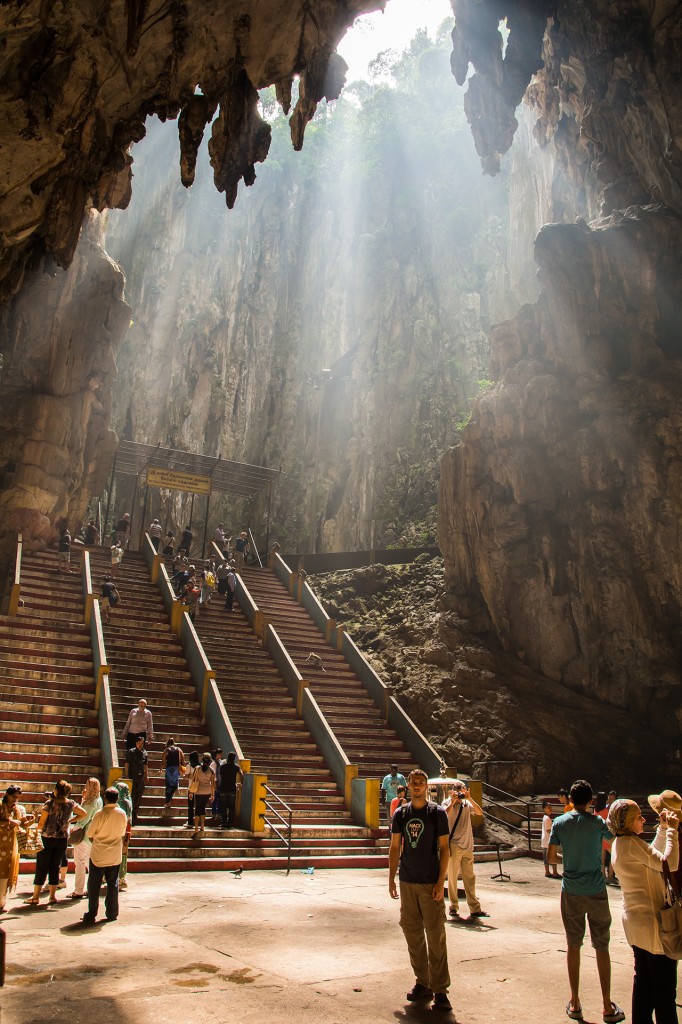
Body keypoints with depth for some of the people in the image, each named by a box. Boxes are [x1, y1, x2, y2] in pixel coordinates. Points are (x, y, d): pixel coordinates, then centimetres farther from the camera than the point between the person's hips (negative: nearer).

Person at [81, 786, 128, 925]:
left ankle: (91, 914, 10)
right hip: (115, 855, 3)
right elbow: (122, 834, 6)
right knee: (113, 885, 14)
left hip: (98, 855, -3)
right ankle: (112, 913, 18)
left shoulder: (100, 814, -15)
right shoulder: (122, 814, -5)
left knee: (94, 885, 9)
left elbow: (91, 836, -7)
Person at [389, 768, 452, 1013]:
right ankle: (422, 983, 22)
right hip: (407, 883, 4)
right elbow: (395, 848, 10)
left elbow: (444, 848, -4)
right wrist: (391, 878, 6)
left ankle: (440, 989, 6)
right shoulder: (400, 814, 5)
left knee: (436, 937, -3)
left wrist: (440, 882, -10)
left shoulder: (437, 813, -4)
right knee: (412, 933, 9)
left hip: (430, 883, -4)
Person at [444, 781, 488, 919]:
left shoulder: (467, 804, 8)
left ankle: (475, 908, 12)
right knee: (452, 877, 3)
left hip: (467, 846, 4)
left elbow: (480, 813, -7)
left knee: (470, 877, 7)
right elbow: (445, 814, -22)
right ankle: (453, 907, 13)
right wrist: (453, 801, -20)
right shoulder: (447, 803, -2)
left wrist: (470, 799, -15)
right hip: (453, 846, -4)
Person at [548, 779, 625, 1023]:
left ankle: (575, 1003, 19)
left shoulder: (559, 822, -3)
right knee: (601, 948, 8)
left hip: (571, 892, 1)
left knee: (573, 946, 12)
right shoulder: (598, 822, -8)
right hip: (596, 891, -1)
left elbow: (551, 857, -1)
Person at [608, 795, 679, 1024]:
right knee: (664, 985, 2)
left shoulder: (619, 843, 9)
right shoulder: (631, 843, -22)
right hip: (652, 921, -10)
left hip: (634, 920, 10)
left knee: (643, 978, 19)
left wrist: (663, 828, 13)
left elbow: (653, 854, 20)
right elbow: (669, 863, -24)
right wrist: (671, 829, -16)